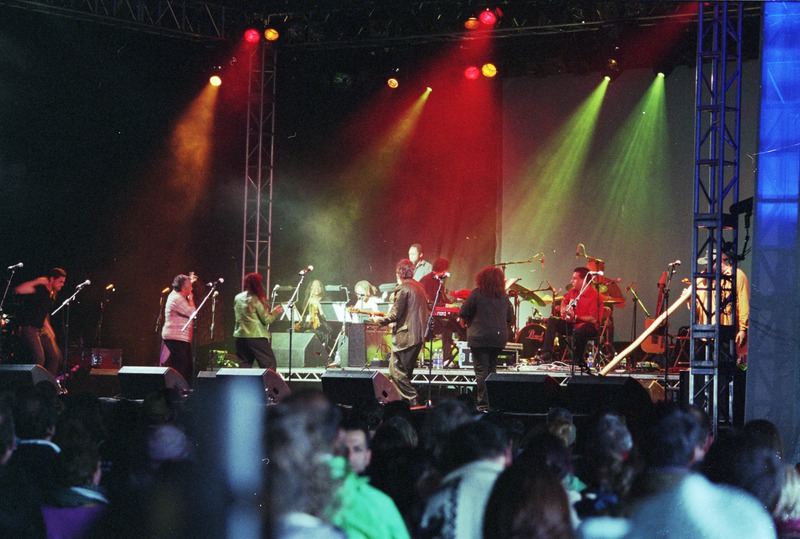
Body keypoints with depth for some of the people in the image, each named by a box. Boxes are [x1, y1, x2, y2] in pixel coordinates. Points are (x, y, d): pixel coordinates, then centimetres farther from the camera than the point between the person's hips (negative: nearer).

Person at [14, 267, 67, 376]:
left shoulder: (52, 295, 12)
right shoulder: (39, 289, -14)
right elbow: (18, 290, -33)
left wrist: (50, 332, 17)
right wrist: (37, 281, -30)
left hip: (41, 329, 9)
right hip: (29, 328, -9)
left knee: (55, 357, 4)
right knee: (39, 358, -21)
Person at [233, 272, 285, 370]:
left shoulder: (237, 298, 9)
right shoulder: (256, 299, -10)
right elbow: (266, 320, -8)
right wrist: (275, 313, 10)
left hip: (240, 336, 6)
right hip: (257, 336, -6)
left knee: (244, 365, 7)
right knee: (270, 365, -2)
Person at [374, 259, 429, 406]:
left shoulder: (402, 288, -12)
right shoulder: (419, 287, 15)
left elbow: (395, 314, -16)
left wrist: (380, 320, -1)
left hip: (405, 336, -9)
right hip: (418, 336, 9)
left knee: (396, 371, -6)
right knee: (406, 370, 17)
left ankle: (411, 400, -11)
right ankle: (407, 399, 18)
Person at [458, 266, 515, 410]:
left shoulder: (477, 293, -6)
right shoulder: (504, 297, 7)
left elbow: (463, 315, -5)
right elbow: (510, 320, 13)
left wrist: (464, 323, 14)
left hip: (480, 338, -5)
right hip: (499, 339, 5)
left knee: (481, 371, -4)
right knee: (492, 370, 15)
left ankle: (484, 404, -8)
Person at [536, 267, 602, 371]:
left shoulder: (593, 295, -18)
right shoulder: (573, 291, 7)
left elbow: (593, 319, -24)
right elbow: (564, 301, 30)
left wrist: (575, 316, -27)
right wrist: (563, 309, 6)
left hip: (588, 326, -8)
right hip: (572, 324, 8)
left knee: (578, 332, -40)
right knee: (552, 321, -8)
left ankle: (577, 361, -20)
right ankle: (547, 352, -17)